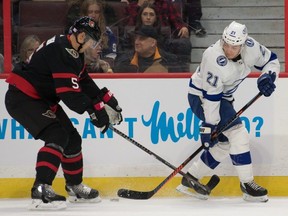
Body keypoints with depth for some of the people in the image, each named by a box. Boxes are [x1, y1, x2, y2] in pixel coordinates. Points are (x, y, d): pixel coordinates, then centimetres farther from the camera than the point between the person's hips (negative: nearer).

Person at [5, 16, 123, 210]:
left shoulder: (73, 53, 11)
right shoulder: (61, 51, -24)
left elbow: (84, 82, 17)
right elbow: (68, 92, -28)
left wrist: (107, 101, 7)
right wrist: (95, 111, -23)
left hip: (42, 99, 11)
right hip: (22, 98, -11)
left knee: (72, 139, 14)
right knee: (57, 136, -24)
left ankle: (75, 187, 31)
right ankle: (41, 190, -29)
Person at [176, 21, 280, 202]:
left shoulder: (250, 47, -16)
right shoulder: (215, 59, -34)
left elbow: (271, 60, 2)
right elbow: (210, 96, -30)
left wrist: (268, 76, -19)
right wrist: (209, 126, -26)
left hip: (224, 96, 8)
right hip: (201, 96, -8)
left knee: (224, 143, 12)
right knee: (238, 134, -20)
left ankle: (190, 180, 21)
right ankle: (247, 184, -14)